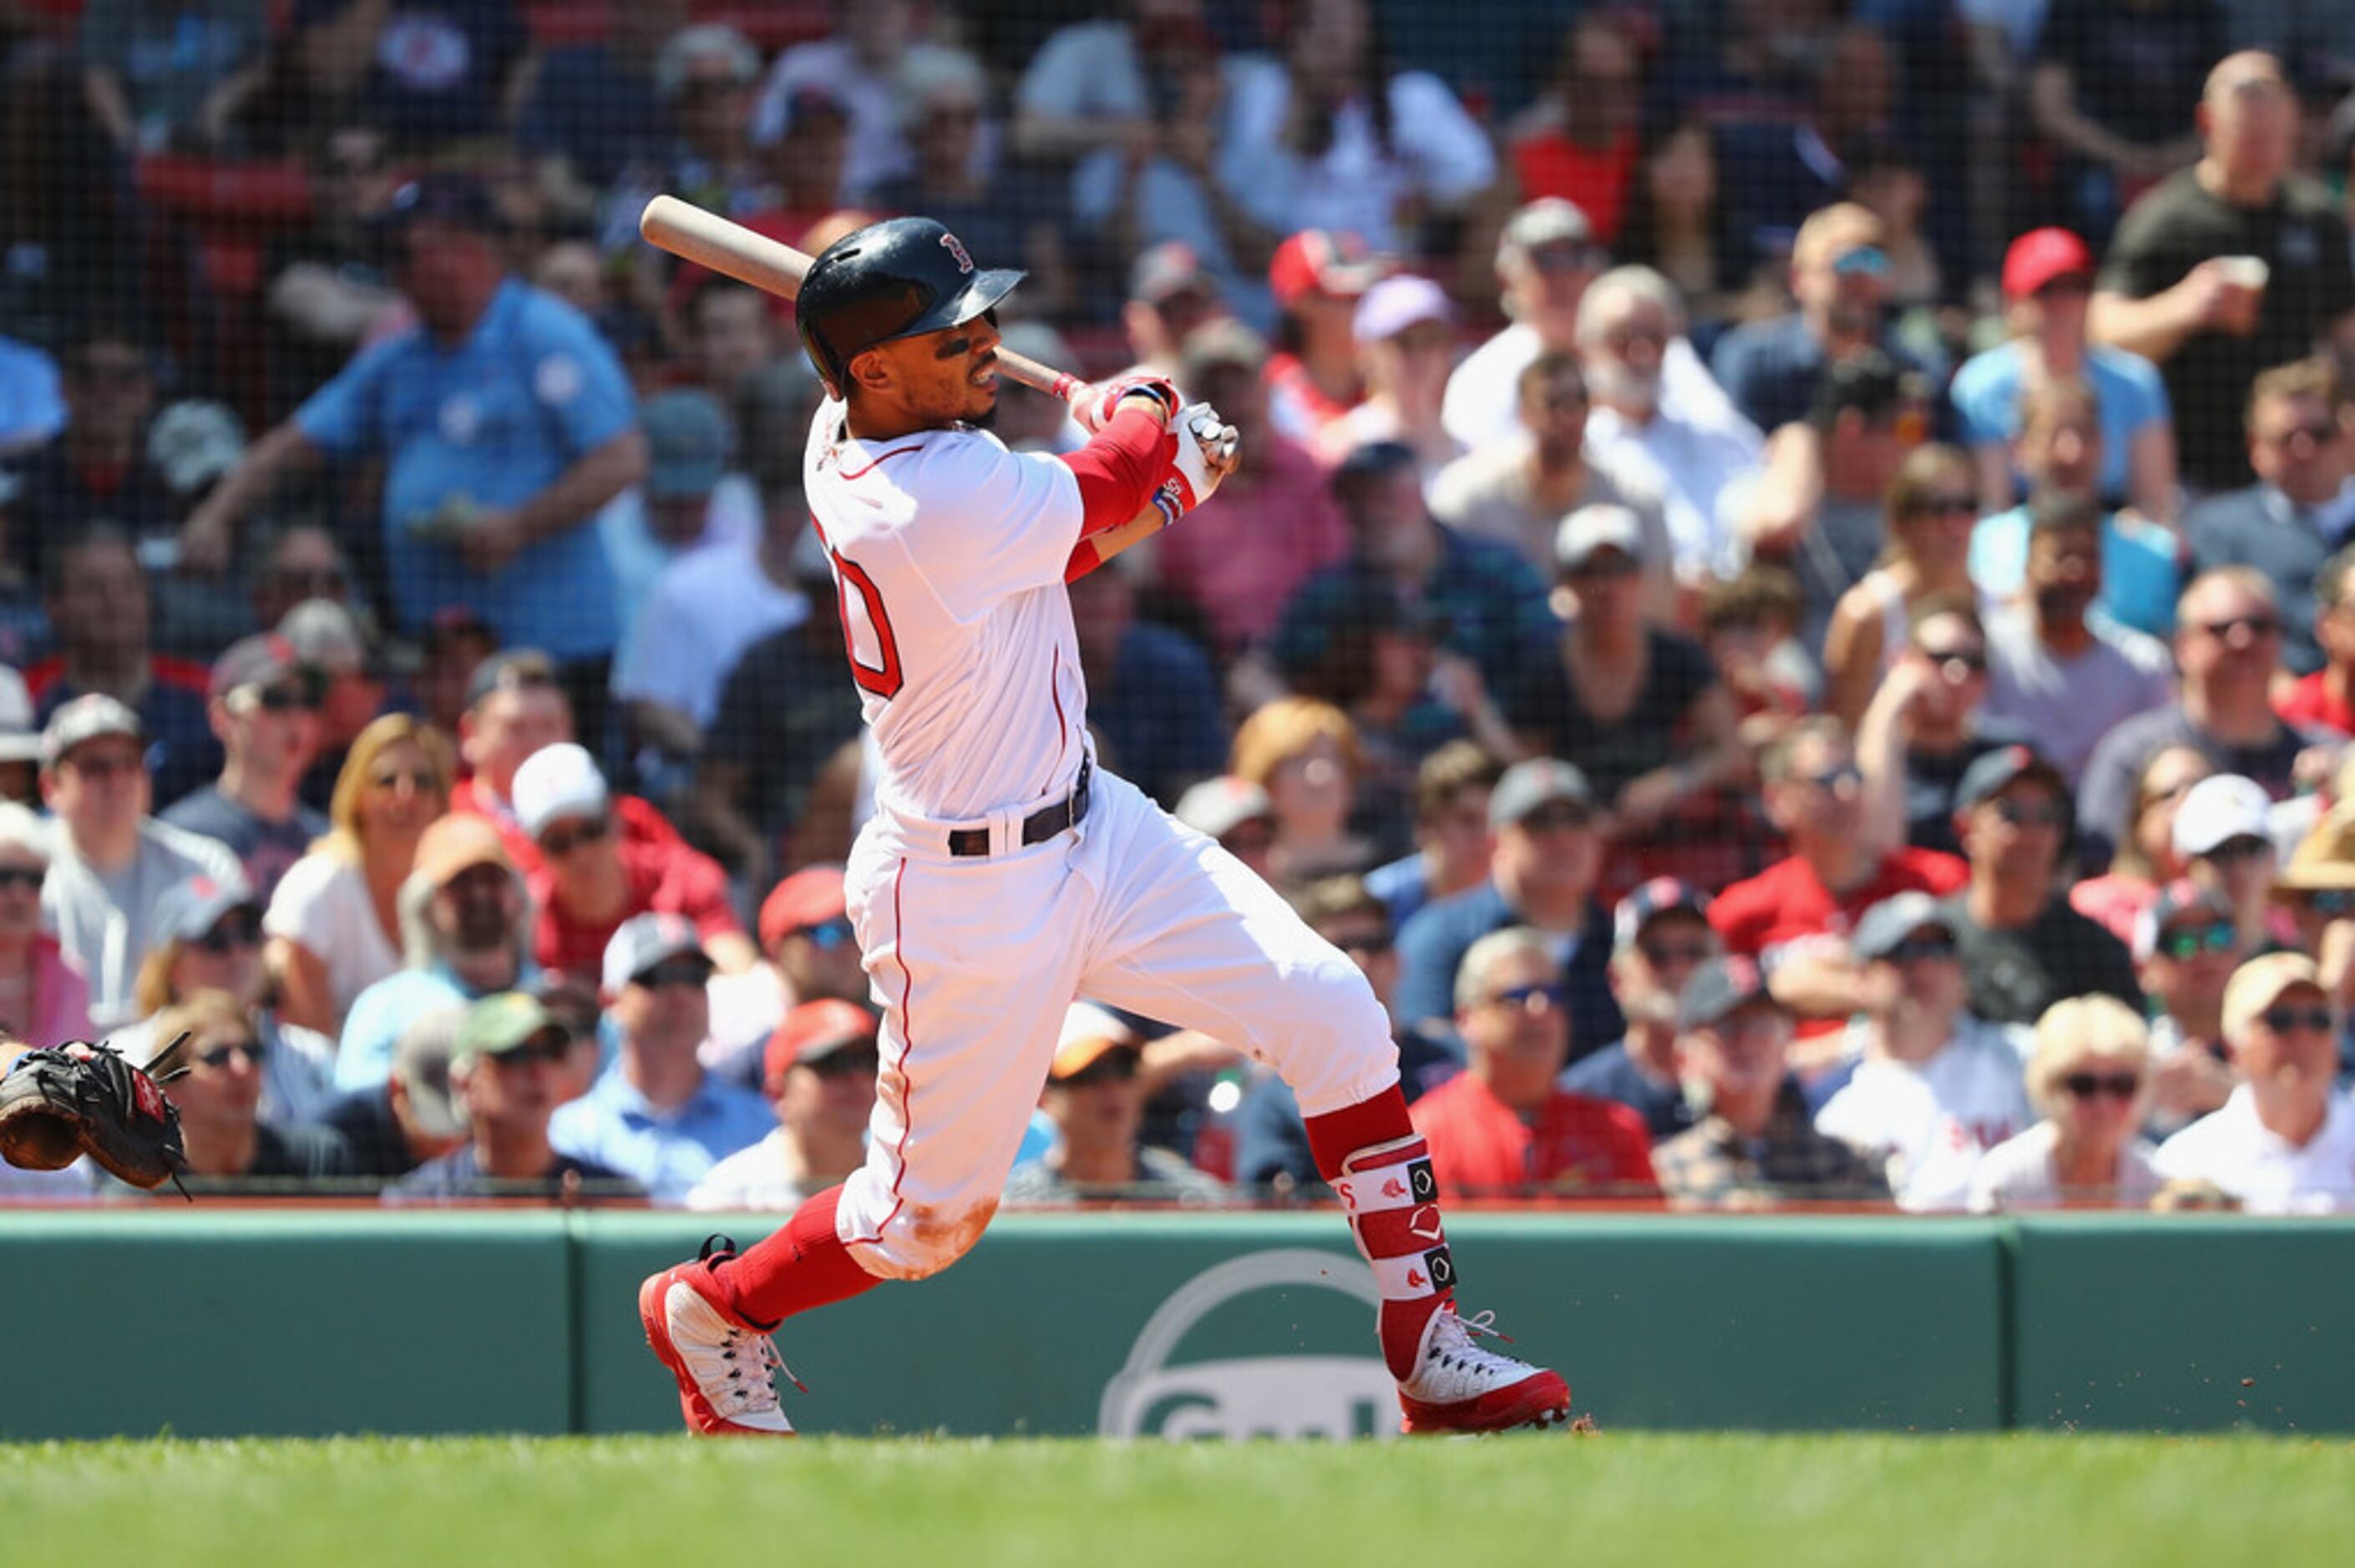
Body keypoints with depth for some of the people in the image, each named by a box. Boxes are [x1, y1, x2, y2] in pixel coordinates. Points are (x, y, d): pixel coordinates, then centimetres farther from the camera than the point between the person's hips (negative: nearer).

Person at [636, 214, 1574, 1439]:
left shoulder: (845, 438, -2)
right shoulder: (938, 507, -31)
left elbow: (1036, 551, 13)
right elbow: (1115, 482, -13)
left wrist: (1156, 471, -2)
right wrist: (1142, 412, 10)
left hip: (1090, 830, 9)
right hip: (972, 896, -9)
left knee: (1332, 1013, -1)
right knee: (930, 1218, 6)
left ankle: (1429, 1355, 3)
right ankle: (706, 1311, 35)